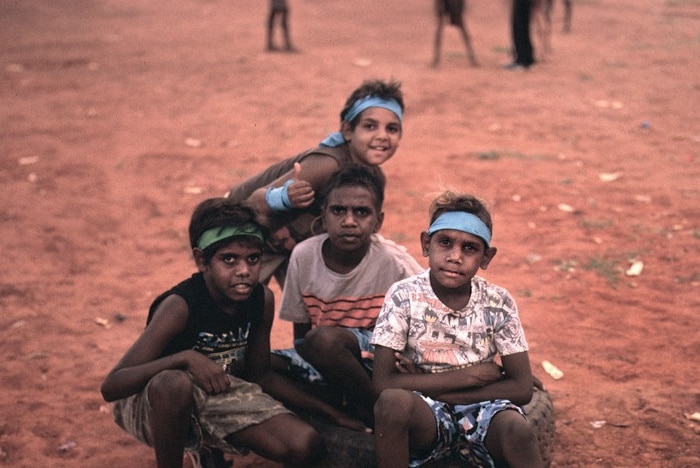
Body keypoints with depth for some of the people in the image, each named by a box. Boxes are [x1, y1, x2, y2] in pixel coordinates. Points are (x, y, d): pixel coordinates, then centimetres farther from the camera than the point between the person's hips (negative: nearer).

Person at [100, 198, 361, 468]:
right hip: (148, 402, -6)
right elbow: (110, 387, -33)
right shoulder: (179, 306, -28)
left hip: (218, 394, 6)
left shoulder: (262, 300, -10)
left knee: (305, 446, -12)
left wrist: (328, 410, 3)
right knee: (174, 383, -42)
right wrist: (184, 358, -45)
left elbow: (260, 373, 7)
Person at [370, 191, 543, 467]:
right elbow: (382, 384, -15)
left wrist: (429, 385, -13)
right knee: (392, 401, -35)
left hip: (482, 411, 1)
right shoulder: (404, 296, -9)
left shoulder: (498, 303, -4)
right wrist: (466, 376, -15)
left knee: (516, 428, -34)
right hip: (427, 415, 0)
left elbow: (522, 388, -7)